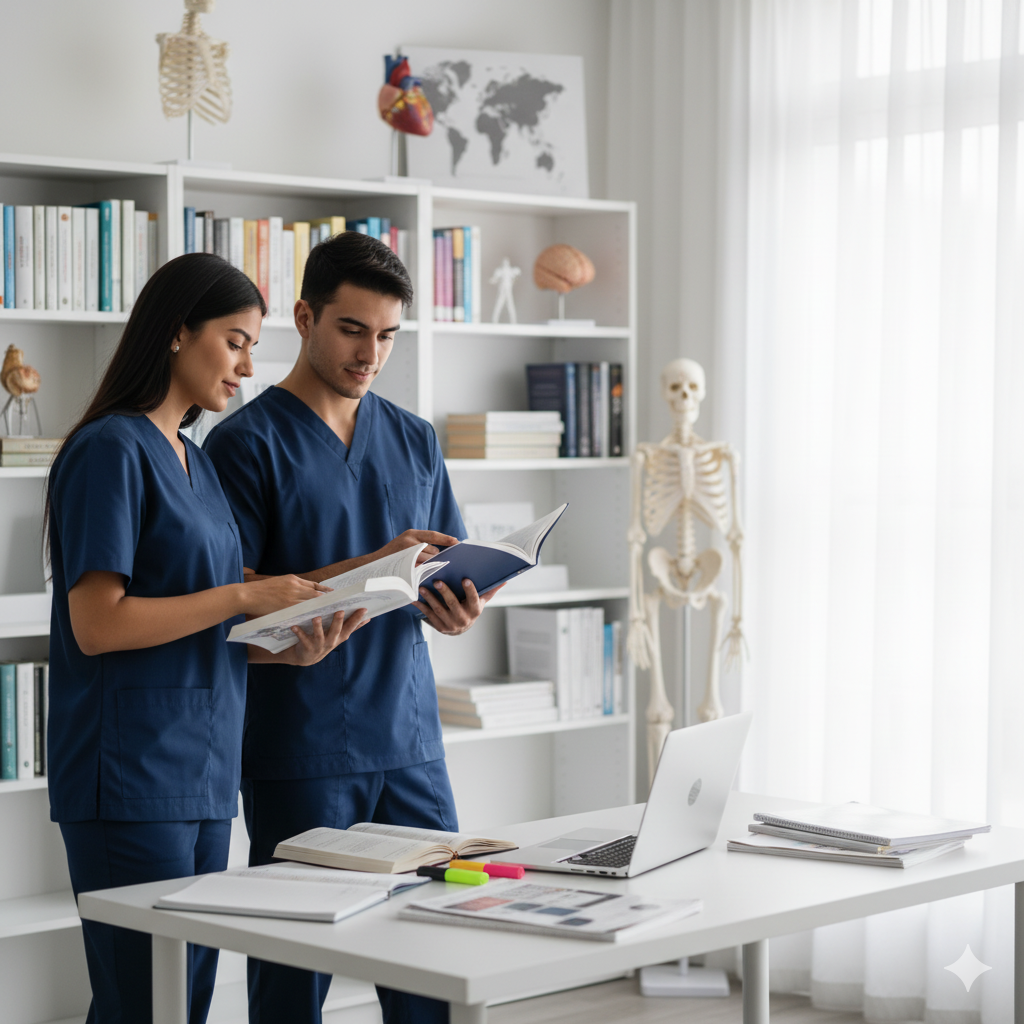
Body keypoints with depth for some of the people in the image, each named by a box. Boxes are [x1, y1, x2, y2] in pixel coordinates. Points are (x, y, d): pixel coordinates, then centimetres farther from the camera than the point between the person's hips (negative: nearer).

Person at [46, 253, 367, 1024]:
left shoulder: (195, 461, 17)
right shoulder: (111, 450, -10)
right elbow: (97, 625, -17)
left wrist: (290, 650, 2)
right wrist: (244, 596, -16)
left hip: (202, 772, 9)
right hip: (130, 778, -9)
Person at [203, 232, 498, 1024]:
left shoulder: (414, 440, 12)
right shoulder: (247, 442, -5)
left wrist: (458, 610, -8)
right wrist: (371, 567, -20)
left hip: (408, 741, 5)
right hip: (299, 751, -5)